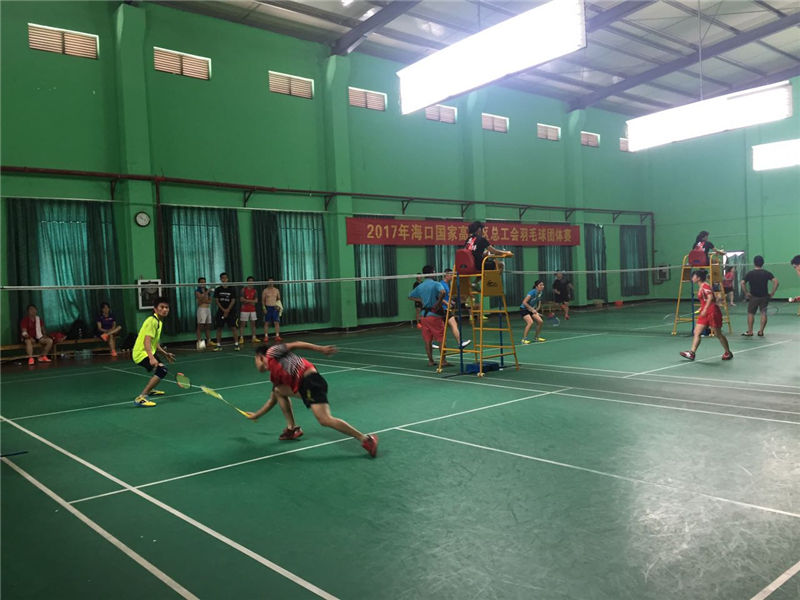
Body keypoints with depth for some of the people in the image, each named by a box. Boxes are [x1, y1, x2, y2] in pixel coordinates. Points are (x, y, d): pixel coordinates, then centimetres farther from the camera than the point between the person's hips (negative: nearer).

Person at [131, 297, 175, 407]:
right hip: (141, 353, -11)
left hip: (148, 353, 11)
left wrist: (165, 353, 26)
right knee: (162, 370, -29)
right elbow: (146, 341, -29)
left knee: (161, 369, 31)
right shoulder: (152, 321, -17)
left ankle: (150, 389, 55)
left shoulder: (159, 321, 14)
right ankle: (141, 398, -30)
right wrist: (151, 357, -42)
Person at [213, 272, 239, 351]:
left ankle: (236, 344, -2)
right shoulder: (218, 290, 4)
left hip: (230, 312, -1)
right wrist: (223, 310, -10)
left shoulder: (232, 289, 1)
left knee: (234, 327, -6)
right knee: (219, 328, 2)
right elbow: (217, 301, 1)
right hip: (220, 312, 2)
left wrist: (227, 310, -11)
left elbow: (233, 301, -3)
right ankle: (219, 345, 9)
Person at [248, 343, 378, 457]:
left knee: (325, 420, -20)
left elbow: (294, 345, -1)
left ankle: (366, 439, -20)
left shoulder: (271, 353, 9)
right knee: (278, 391, 22)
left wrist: (320, 349, -11)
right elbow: (272, 400, 39)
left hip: (310, 379, -9)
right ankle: (292, 428, 19)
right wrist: (256, 415, 48)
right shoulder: (274, 376, 30)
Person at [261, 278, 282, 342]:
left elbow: (279, 299, 13)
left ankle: (277, 336, -1)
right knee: (266, 323, 0)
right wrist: (264, 308, -8)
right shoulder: (265, 291, 2)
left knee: (276, 322, -3)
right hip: (268, 308, -2)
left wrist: (278, 305, -3)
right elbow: (263, 300, 2)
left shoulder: (276, 290, 9)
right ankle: (266, 336, 3)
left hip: (275, 308, 2)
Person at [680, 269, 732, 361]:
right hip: (705, 313, 9)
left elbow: (710, 297, -28)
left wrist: (705, 309, -35)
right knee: (696, 332, -1)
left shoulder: (705, 286, -15)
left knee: (718, 334, 4)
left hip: (712, 312, -9)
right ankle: (692, 353, -4)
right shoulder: (700, 287, 12)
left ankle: (728, 353, 20)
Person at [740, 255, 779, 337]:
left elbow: (742, 283, -15)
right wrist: (772, 292, -5)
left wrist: (746, 293, -9)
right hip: (764, 296, 1)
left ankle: (750, 331, 9)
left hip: (753, 297, -1)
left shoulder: (750, 273, -4)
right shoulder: (767, 273, -1)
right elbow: (776, 281, -10)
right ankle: (761, 331, 7)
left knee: (751, 313, 9)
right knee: (764, 313, 8)